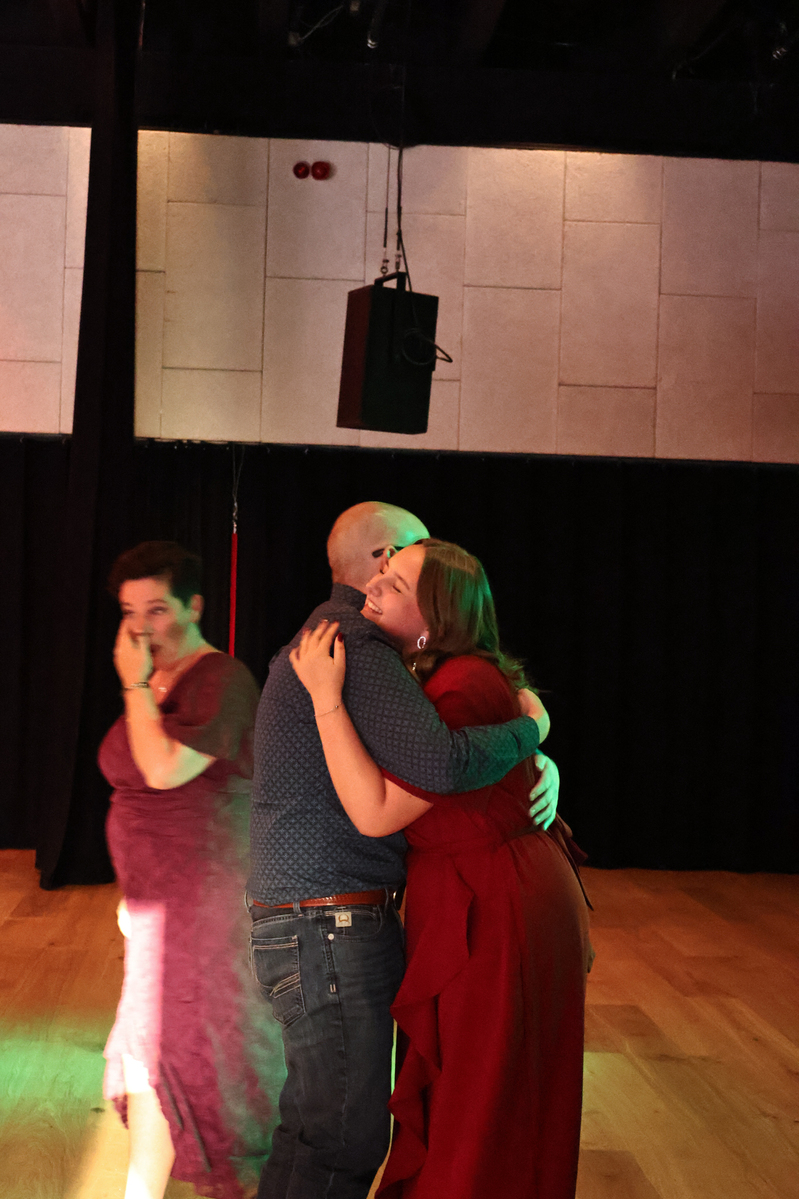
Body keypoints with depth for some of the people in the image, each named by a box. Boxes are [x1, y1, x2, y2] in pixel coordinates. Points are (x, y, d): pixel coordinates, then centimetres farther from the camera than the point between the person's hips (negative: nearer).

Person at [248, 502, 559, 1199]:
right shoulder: (356, 649, -16)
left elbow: (414, 751, 20)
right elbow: (438, 763, -32)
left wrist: (537, 769, 3)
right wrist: (529, 729, -13)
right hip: (331, 930, -11)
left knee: (316, 1122, 19)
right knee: (347, 1143, -4)